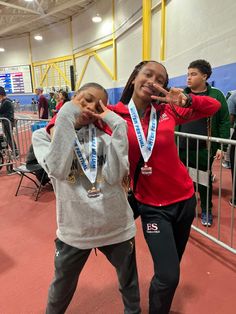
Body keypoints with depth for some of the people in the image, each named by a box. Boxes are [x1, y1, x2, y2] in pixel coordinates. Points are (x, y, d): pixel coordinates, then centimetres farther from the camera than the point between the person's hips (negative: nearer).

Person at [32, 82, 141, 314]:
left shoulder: (105, 133, -4)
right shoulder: (44, 134, -4)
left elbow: (114, 175, -19)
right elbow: (58, 170, -24)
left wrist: (117, 124, -18)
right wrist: (65, 116, -22)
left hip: (116, 225, 1)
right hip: (75, 229, 0)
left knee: (129, 282, 24)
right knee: (62, 287, 24)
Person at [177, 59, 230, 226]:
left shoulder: (216, 95, -2)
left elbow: (225, 122, -2)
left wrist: (222, 147, -8)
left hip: (205, 149, -2)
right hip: (181, 147, 2)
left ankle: (206, 211, 31)